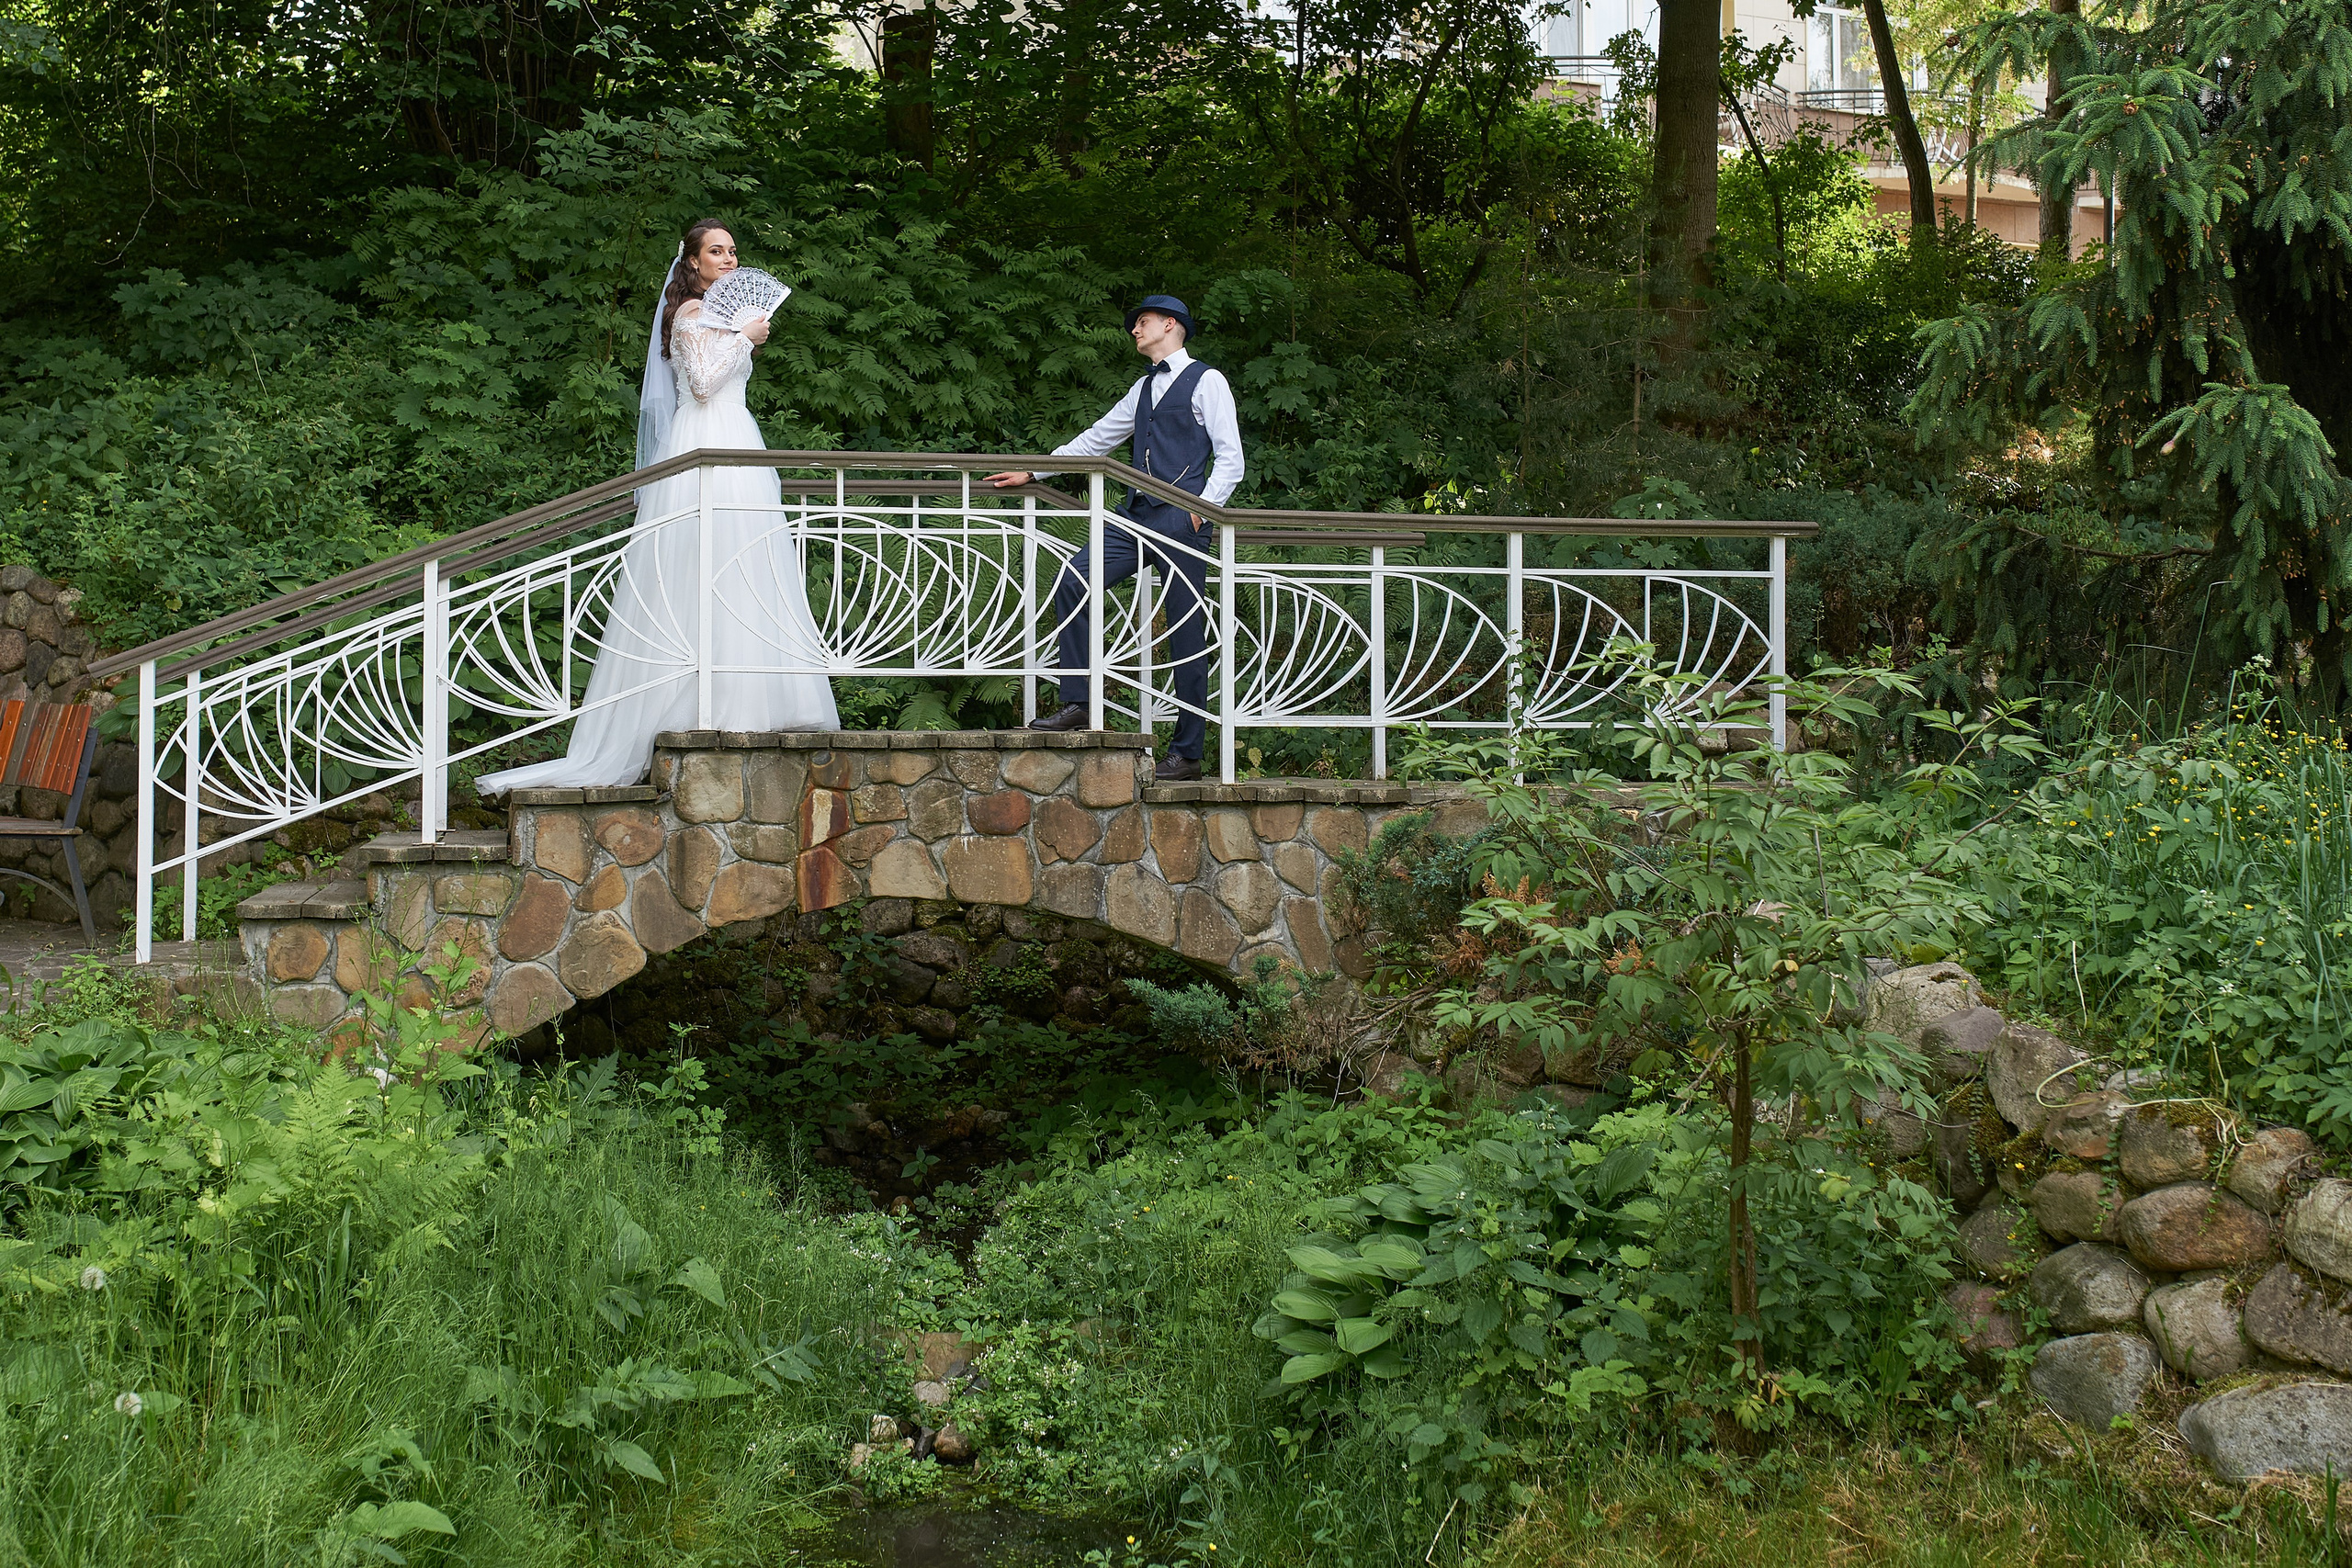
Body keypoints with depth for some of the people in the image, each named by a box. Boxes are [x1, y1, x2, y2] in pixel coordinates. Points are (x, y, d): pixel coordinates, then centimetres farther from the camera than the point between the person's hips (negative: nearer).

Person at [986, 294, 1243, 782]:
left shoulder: (1206, 381, 3)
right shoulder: (1143, 390, 24)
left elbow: (1230, 458, -3)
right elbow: (1095, 440, 29)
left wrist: (1204, 507, -17)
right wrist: (1033, 471, 26)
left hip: (1181, 522, -7)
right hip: (1136, 517, 7)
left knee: (1186, 636, -5)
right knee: (1072, 581, -13)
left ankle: (1186, 754, -1)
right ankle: (1076, 705, -10)